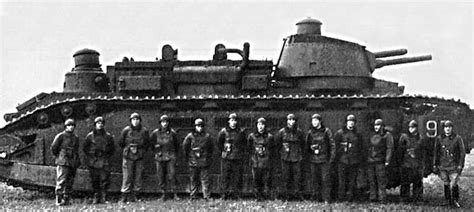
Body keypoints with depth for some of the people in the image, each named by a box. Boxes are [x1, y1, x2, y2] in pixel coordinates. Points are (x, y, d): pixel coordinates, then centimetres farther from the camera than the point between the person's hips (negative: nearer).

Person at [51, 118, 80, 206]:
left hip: (73, 163, 6)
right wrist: (58, 156, 7)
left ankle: (66, 200, 12)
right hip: (63, 162, -6)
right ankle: (59, 200, -8)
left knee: (70, 182, 6)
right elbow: (53, 147, -1)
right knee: (61, 181, -9)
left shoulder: (76, 138, 15)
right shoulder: (61, 136, -3)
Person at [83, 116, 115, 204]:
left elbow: (112, 148, 15)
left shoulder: (108, 136, 8)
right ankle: (96, 197, 10)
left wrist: (107, 156, 5)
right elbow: (85, 148, 11)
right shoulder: (90, 136, 6)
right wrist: (88, 158, 2)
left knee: (104, 180, -7)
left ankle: (103, 198, -2)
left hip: (104, 162, 0)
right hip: (93, 162, 0)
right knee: (94, 180, 2)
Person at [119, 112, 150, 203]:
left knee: (138, 177, 3)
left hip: (139, 158, 2)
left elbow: (146, 144, 12)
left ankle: (133, 196, 11)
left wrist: (139, 150, 3)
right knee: (127, 176, -4)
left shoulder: (144, 131, 2)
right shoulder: (126, 130, -2)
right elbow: (121, 143, 8)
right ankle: (124, 196, 2)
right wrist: (129, 149, 4)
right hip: (128, 156, -2)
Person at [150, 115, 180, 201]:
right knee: (161, 176, 2)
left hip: (170, 157, -1)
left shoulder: (172, 132, 5)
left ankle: (174, 194, -4)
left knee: (172, 175, -7)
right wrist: (156, 152, 10)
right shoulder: (155, 133, 4)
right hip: (160, 157, 1)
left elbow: (177, 144, 15)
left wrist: (175, 154, 11)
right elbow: (150, 143, 15)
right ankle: (163, 194, 9)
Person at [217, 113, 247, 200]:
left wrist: (242, 152, 12)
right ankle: (225, 194, 6)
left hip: (238, 158, 1)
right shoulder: (224, 131, 0)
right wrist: (223, 151, 10)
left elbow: (244, 144, 18)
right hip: (226, 157, -1)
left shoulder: (240, 132, 5)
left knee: (238, 176, 2)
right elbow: (219, 143, 12)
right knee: (226, 176, 0)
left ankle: (237, 194, 8)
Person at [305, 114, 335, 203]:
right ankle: (316, 198, 14)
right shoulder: (310, 133, 9)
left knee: (325, 179, -5)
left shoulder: (326, 131, 0)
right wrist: (311, 148, -5)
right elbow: (307, 146, 17)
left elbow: (332, 145, 1)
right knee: (315, 180, 6)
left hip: (325, 159, -3)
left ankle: (326, 199, -2)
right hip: (313, 160, 3)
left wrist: (332, 157, -5)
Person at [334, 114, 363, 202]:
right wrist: (337, 156, -3)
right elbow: (335, 146, 3)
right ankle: (341, 197, 2)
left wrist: (360, 159, 12)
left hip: (354, 161, 3)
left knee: (352, 180, 4)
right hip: (342, 160, -3)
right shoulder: (340, 133, 1)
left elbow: (360, 148, 19)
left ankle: (350, 197, 11)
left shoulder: (357, 134, 13)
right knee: (342, 180, -4)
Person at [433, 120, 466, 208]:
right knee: (446, 184, 8)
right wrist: (434, 165, 9)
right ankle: (448, 201, 21)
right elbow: (435, 152, 12)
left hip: (454, 166, -2)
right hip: (442, 166, 3)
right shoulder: (439, 138, 5)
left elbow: (462, 152, 1)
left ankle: (455, 201, 8)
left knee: (453, 185, -9)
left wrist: (460, 165, -4)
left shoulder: (457, 138, -1)